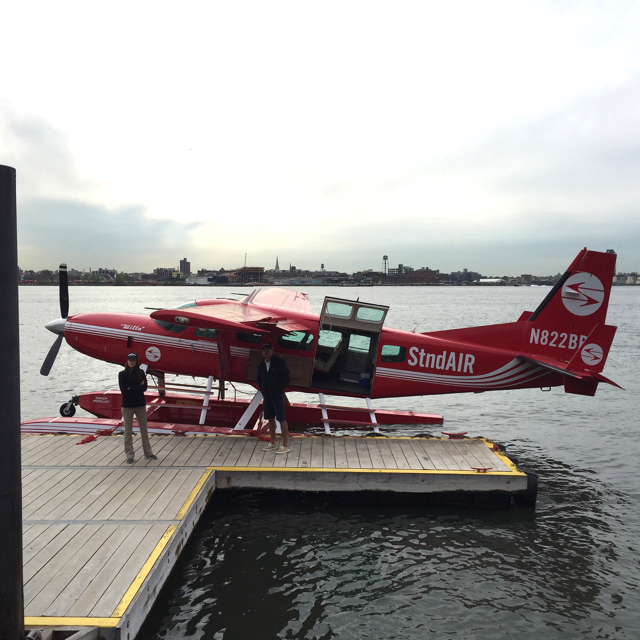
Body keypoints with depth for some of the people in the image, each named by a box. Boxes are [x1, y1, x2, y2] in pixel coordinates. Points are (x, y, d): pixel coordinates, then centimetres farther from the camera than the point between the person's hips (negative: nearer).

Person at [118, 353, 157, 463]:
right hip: (127, 405, -1)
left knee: (144, 430, 8)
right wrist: (138, 387, -13)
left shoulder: (141, 373, 3)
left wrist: (131, 388, -15)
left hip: (140, 404, 2)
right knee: (128, 431, 4)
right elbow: (123, 390, -12)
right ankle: (129, 455, 12)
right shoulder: (122, 374, -1)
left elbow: (144, 387, -7)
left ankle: (148, 452, 18)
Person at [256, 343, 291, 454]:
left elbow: (287, 379, -10)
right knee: (270, 419, 12)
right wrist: (262, 390, 7)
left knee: (281, 419, -5)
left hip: (278, 396, -6)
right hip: (267, 397, 6)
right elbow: (259, 379, 22)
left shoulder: (279, 363, -10)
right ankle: (273, 443, 24)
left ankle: (285, 445, -1)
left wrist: (279, 390, -11)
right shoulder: (261, 365, 8)